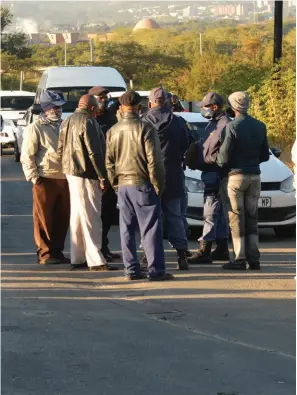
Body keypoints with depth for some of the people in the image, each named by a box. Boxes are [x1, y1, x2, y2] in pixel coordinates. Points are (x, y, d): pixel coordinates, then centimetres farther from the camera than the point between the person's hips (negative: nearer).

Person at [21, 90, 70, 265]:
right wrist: (34, 177, -12)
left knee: (62, 218, 8)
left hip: (64, 179, 6)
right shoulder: (36, 128, -3)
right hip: (46, 180, -6)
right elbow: (27, 156, -6)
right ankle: (45, 253, 4)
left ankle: (57, 251, 17)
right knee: (44, 218, -2)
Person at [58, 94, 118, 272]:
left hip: (72, 174, 9)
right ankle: (95, 260, -7)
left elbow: (61, 149, 18)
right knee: (91, 217, -7)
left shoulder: (67, 122, 14)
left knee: (77, 216, 14)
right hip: (86, 175, -9)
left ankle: (77, 258, 19)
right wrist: (103, 178, -16)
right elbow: (95, 153, -19)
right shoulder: (88, 122, -16)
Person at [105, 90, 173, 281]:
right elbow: (154, 160, -12)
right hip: (143, 184, -5)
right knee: (150, 228, -3)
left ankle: (131, 269, 9)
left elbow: (109, 161, 9)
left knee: (127, 229, 9)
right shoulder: (145, 128, -10)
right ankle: (155, 270, -5)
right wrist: (158, 185, -4)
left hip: (123, 185, 5)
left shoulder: (113, 131, 6)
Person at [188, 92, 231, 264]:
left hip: (216, 174, -10)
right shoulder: (214, 123, 17)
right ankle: (222, 249, 19)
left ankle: (205, 250, -11)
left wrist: (211, 160, -17)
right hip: (210, 174, 11)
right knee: (220, 213, 14)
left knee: (210, 213, -11)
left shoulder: (224, 124, -15)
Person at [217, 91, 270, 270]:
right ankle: (254, 258, 8)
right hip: (254, 176, 6)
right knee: (252, 217, 11)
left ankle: (240, 258, -2)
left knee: (237, 218, -1)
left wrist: (220, 163, 7)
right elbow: (265, 155, 9)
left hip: (235, 176, -6)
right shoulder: (260, 126, 5)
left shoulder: (232, 127, -14)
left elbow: (224, 157, -14)